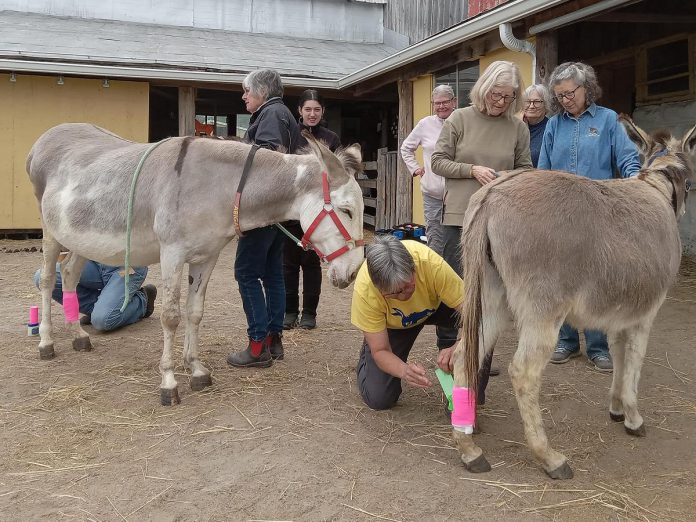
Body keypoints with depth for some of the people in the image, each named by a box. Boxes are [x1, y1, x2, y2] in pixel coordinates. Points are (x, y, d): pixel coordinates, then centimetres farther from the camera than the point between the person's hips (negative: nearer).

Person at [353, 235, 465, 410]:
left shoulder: (431, 264, -41)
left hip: (434, 306, 1)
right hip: (392, 324, -1)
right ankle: (366, 357, 19)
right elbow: (380, 350, -28)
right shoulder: (364, 290, -37)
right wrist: (404, 370, -49)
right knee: (378, 398, -15)